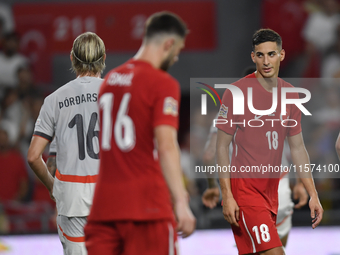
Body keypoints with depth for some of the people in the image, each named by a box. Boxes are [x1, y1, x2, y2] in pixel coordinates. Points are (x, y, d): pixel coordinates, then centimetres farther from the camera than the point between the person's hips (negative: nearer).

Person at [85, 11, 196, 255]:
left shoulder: (110, 78, 15)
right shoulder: (163, 84, -8)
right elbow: (166, 146, -18)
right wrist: (181, 203, -21)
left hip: (104, 206, 6)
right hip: (147, 207, -6)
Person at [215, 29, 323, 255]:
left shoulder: (290, 94, 8)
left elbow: (297, 148, 14)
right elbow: (222, 146, -7)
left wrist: (313, 195, 9)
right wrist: (227, 196, -14)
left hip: (271, 189, 6)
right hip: (244, 185, -6)